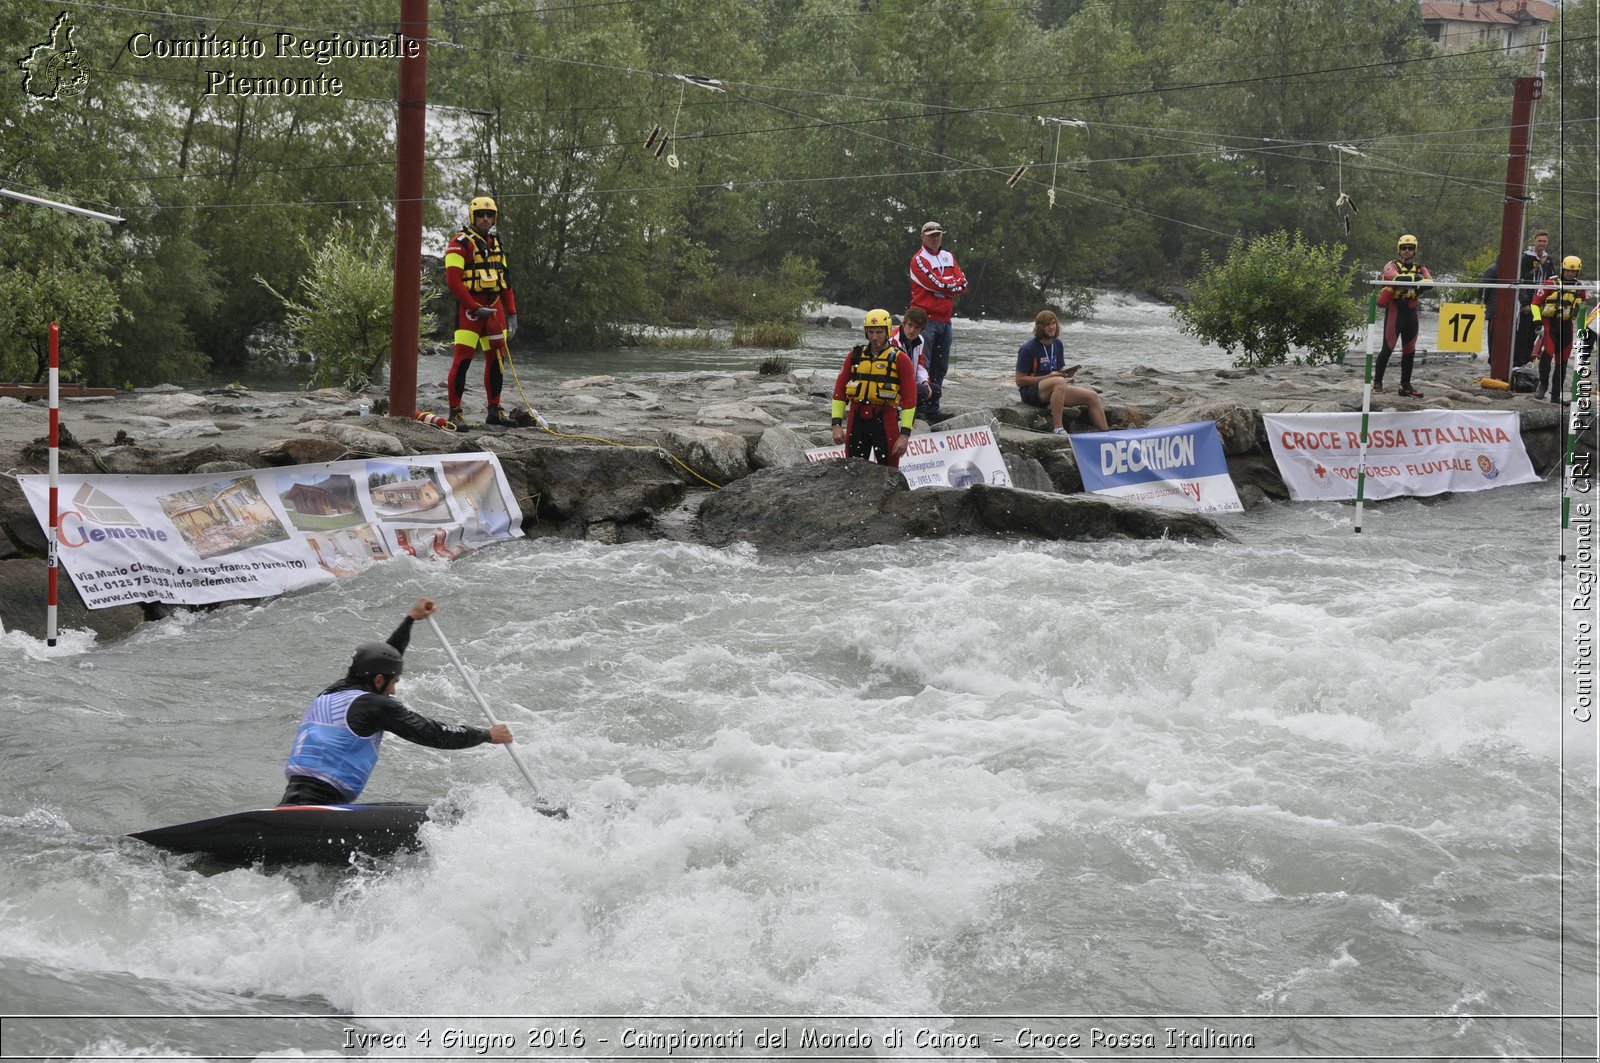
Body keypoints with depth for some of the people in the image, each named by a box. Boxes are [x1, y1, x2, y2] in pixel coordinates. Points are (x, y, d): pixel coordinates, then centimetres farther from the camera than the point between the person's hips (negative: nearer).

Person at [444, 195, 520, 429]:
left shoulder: (496, 244, 17)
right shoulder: (460, 243, -7)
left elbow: (505, 281, 21)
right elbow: (453, 281, -14)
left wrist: (511, 312, 14)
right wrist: (476, 308, -16)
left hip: (494, 307, 7)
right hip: (469, 307, -7)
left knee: (497, 359, 8)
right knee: (463, 359, -9)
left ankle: (494, 411, 17)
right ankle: (455, 412, -5)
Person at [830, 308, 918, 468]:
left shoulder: (899, 359, -2)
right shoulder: (855, 355, 8)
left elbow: (910, 398, -4)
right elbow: (840, 388, 10)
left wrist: (905, 434, -10)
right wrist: (836, 424, 2)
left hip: (885, 423, -3)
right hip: (857, 420, 3)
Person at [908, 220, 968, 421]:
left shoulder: (948, 257, 16)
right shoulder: (919, 259, -6)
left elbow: (963, 283, 6)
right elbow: (937, 284, -17)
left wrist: (945, 285, -9)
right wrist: (954, 284, -1)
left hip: (945, 319, 8)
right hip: (926, 319, -8)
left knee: (940, 367, 11)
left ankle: (933, 407, 16)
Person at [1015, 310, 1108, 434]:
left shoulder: (1057, 344, 11)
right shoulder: (1028, 349, -12)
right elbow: (1020, 380, -13)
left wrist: (1066, 373, -4)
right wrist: (1049, 377, -18)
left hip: (1055, 391, 8)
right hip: (1031, 392, -8)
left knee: (1092, 396, -5)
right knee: (1059, 382, -38)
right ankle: (1057, 429, -39)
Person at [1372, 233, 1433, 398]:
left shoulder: (1420, 269, 12)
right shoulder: (1391, 266, 0)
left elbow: (1430, 282, -9)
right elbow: (1392, 276, -25)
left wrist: (1419, 285, -31)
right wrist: (1413, 278, -37)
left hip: (1411, 312, 5)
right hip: (1394, 310, -5)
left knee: (1409, 350, 8)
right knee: (1388, 348, -6)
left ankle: (1405, 385, 16)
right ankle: (1377, 382, 2)